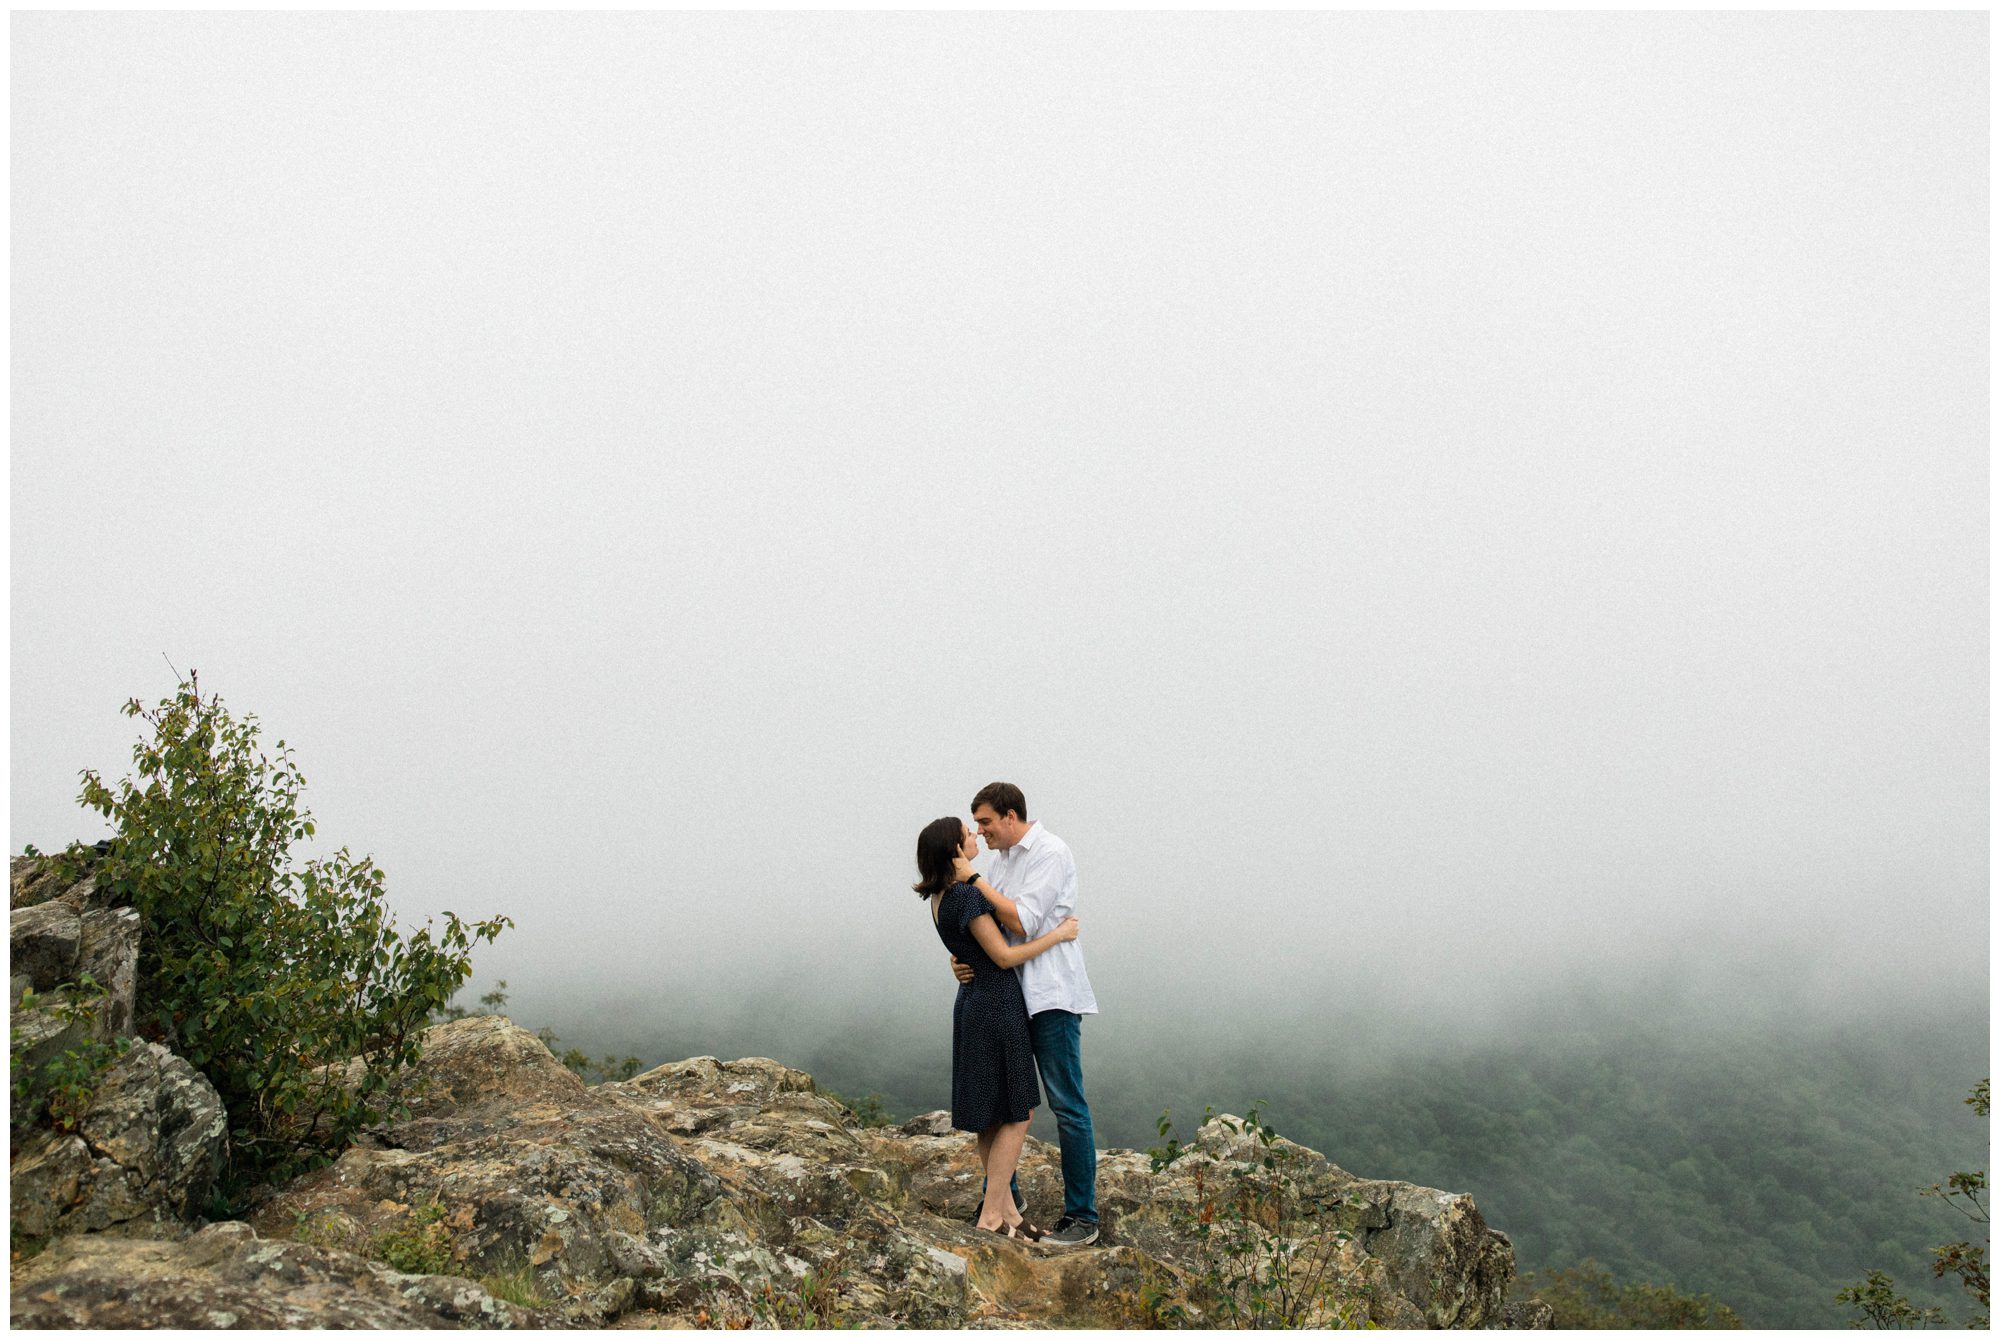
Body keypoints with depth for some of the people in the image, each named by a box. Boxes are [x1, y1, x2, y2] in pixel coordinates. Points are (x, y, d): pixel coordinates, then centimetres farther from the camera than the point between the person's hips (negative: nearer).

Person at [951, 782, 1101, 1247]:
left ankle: (1082, 1216, 2)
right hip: (1012, 995, 9)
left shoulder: (1050, 852, -11)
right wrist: (962, 958, -6)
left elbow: (1023, 923, -20)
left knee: (1067, 1104, -4)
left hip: (1053, 997, -9)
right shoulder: (1003, 860, 14)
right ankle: (1005, 1195, 29)